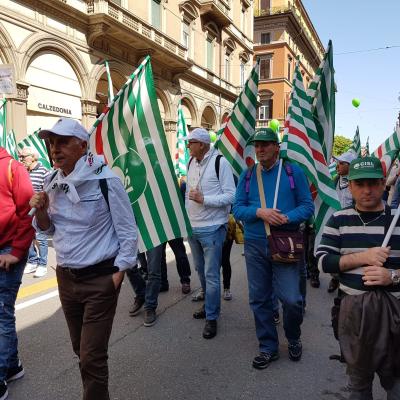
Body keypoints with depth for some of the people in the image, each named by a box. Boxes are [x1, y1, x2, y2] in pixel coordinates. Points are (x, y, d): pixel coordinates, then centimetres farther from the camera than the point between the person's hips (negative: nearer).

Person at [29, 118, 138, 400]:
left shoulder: (105, 179, -16)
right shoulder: (52, 182, 3)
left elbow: (128, 231, -11)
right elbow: (50, 230, 12)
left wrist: (118, 275, -12)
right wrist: (41, 211, -8)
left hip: (100, 280, -6)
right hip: (65, 278, 6)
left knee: (92, 358, 1)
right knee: (81, 351, 20)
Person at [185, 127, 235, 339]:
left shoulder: (219, 162, -14)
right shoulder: (191, 162, 8)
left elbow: (231, 195, -15)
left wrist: (203, 199, -21)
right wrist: (185, 215, 12)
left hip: (212, 228, -7)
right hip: (192, 227, 7)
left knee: (211, 274, -1)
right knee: (201, 270, 19)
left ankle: (211, 318, 13)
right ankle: (209, 304, 39)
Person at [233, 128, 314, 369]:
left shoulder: (294, 172, 1)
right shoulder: (247, 175, 7)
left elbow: (308, 206, 0)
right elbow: (238, 209, 3)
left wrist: (286, 218, -18)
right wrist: (259, 212, -16)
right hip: (254, 245, 3)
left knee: (291, 299, -5)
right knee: (259, 299, 9)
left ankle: (293, 338, 27)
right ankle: (268, 347, 28)